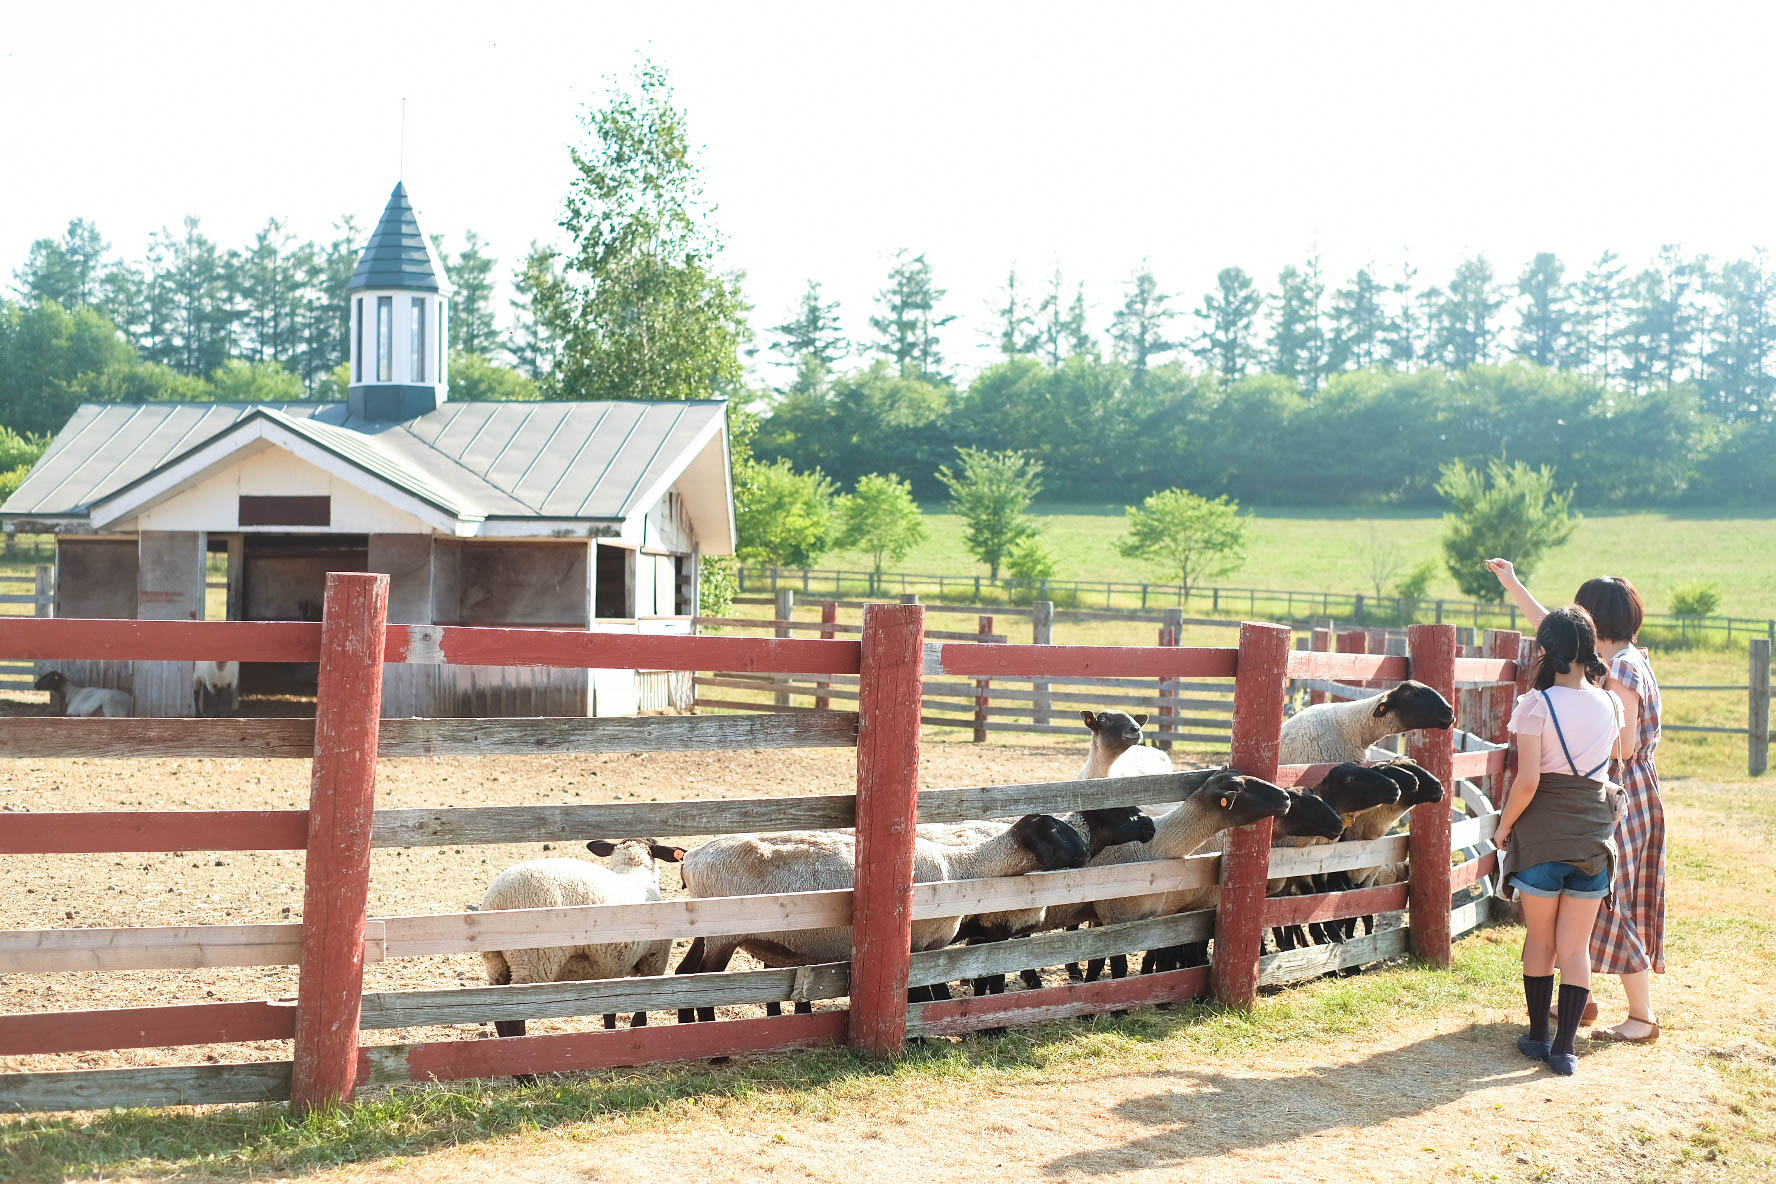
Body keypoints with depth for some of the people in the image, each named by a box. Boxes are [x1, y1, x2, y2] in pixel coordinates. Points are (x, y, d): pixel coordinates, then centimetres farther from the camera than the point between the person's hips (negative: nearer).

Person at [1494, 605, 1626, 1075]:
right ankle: (1564, 1048, 4)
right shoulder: (1609, 704, 1)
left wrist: (1504, 826, -1)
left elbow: (1528, 780, -17)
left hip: (1543, 830, -3)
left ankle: (1538, 1036, 22)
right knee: (1576, 947, 7)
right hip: (1594, 833, 3)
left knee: (1540, 939, 13)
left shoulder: (1537, 704, -13)